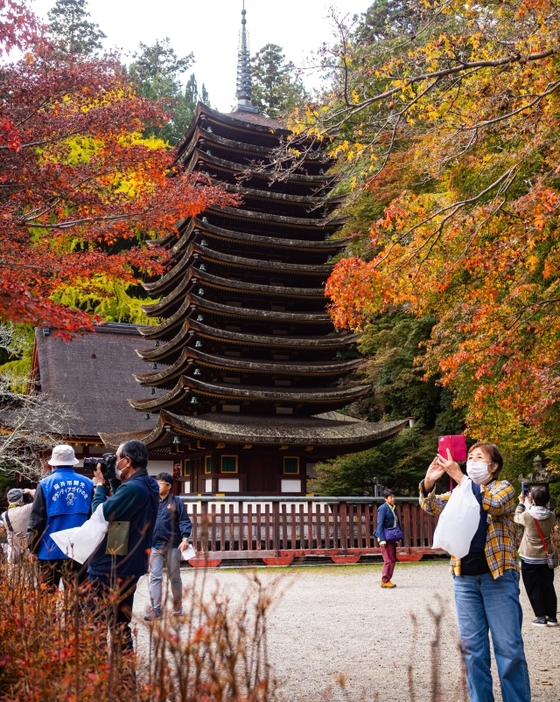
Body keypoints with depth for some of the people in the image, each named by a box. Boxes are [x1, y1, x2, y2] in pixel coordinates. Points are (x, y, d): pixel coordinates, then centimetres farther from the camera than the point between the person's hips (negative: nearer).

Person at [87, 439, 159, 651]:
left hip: (110, 566, -10)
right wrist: (114, 482, 8)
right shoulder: (149, 486, 9)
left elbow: (101, 514, -19)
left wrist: (100, 485, -6)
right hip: (129, 564, 10)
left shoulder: (132, 488, -23)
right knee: (120, 621, 18)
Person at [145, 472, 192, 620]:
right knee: (155, 578, -2)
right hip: (155, 546, 3)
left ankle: (177, 605, 24)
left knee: (174, 577, 9)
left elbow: (184, 521, -7)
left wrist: (184, 538, -21)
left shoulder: (176, 502, -2)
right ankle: (156, 609, -1)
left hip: (173, 546, -3)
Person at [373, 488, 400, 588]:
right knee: (389, 560, -8)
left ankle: (386, 580, 18)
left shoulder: (393, 508, 12)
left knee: (393, 560, 10)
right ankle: (385, 581, 1)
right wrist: (382, 540, -20)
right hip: (386, 538, -8)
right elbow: (380, 524, -15)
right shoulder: (383, 508, -11)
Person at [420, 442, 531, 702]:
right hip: (465, 578, 4)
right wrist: (429, 481, -20)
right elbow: (431, 506, 0)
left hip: (498, 577, -4)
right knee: (472, 648, 7)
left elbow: (492, 504, -20)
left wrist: (458, 476, -27)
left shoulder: (504, 488, 2)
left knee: (508, 647, -1)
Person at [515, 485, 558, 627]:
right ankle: (552, 616, 16)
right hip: (546, 558, 4)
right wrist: (529, 504, 12)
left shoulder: (527, 516, -18)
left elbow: (517, 518, 2)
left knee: (534, 589, 6)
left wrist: (522, 503, 13)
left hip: (529, 558, -3)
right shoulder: (551, 516, -9)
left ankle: (541, 617, 6)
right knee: (548, 587, 14)